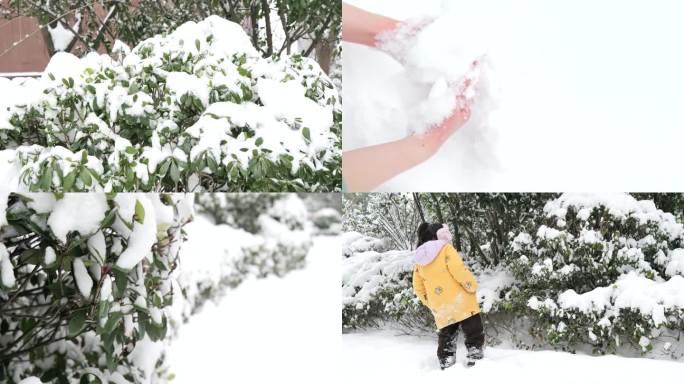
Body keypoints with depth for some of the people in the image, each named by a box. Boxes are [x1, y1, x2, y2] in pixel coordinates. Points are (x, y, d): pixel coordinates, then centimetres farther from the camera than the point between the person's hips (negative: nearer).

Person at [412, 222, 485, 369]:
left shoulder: (420, 259, 12)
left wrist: (430, 303, 21)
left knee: (446, 340, 14)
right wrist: (472, 287, -6)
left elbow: (419, 288, 13)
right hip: (461, 303, -5)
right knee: (474, 335, 5)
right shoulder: (445, 249, -7)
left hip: (440, 310, 5)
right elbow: (459, 271, -18)